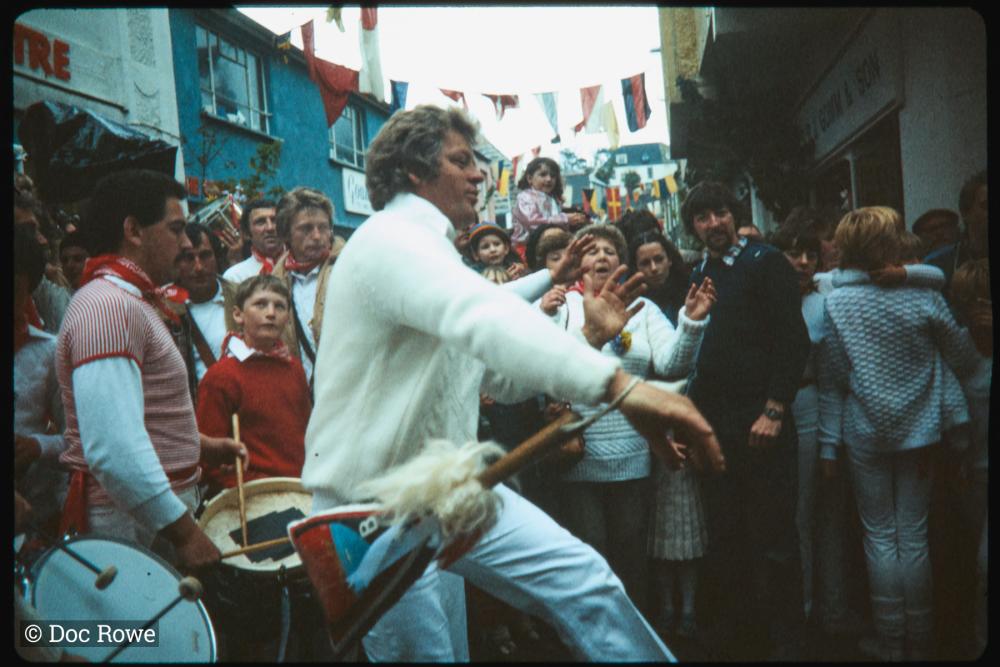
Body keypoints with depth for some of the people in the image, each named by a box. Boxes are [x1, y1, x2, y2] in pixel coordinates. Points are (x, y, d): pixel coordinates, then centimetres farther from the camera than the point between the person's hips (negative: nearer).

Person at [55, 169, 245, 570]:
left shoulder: (131, 302, 15)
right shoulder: (106, 306, -19)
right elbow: (113, 450, -28)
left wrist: (200, 445, 15)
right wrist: (183, 531, -24)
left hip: (160, 513, 10)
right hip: (134, 530, -10)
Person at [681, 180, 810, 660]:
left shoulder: (765, 263, -1)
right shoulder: (696, 277, 14)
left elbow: (794, 340, -8)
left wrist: (774, 410, -13)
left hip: (760, 421, -5)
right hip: (712, 423, 5)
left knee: (774, 538, 1)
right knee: (724, 537, 11)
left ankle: (785, 641, 15)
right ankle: (733, 635, 24)